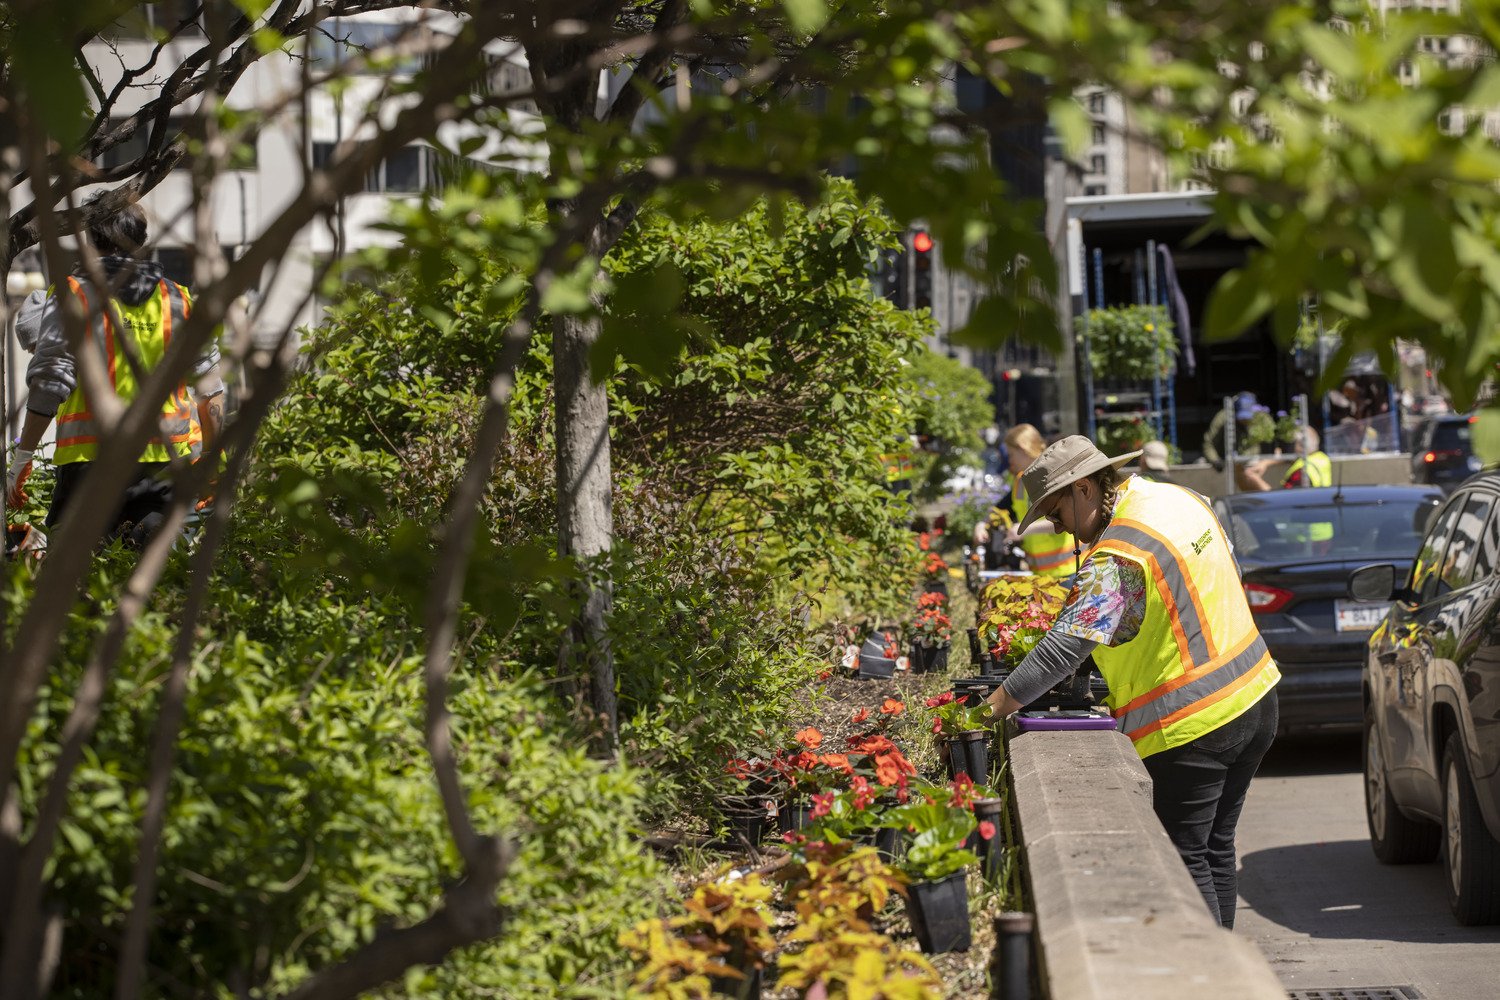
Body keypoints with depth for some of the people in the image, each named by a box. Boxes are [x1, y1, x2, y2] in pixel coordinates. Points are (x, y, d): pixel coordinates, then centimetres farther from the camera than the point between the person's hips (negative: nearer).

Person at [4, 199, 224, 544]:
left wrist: (22, 459, -3)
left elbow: (48, 385, -8)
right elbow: (210, 390, 11)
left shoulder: (73, 296, -2)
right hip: (170, 460, 3)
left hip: (95, 460, -3)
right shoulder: (178, 299, 10)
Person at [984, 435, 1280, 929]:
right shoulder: (1182, 499, 6)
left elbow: (1065, 647, -27)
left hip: (1191, 724, -9)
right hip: (1254, 699, 9)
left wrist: (989, 710, -24)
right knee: (1216, 850, 16)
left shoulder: (1119, 557, -21)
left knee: (1185, 862, -1)